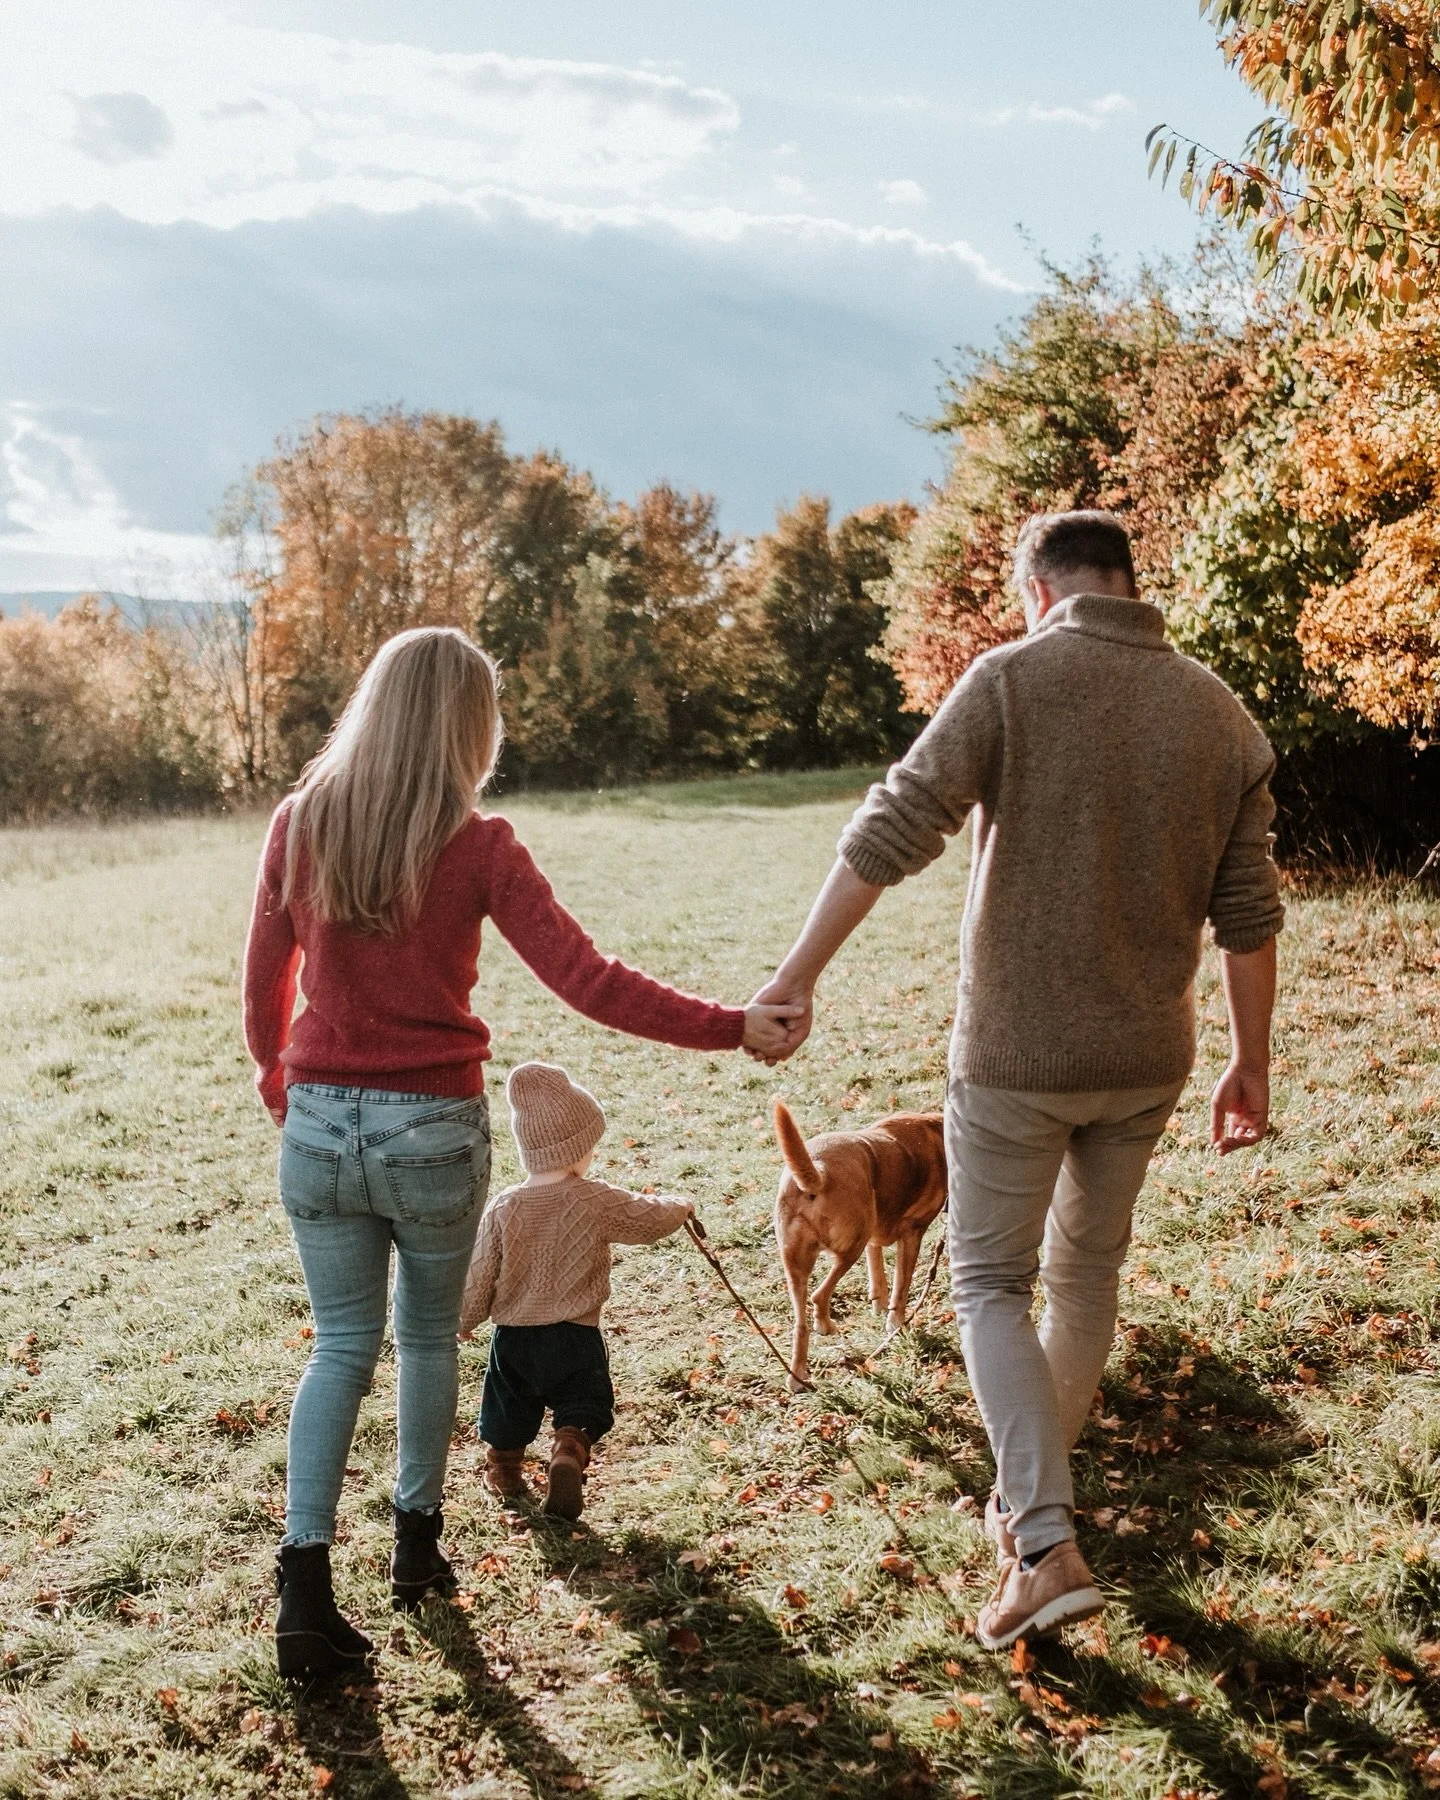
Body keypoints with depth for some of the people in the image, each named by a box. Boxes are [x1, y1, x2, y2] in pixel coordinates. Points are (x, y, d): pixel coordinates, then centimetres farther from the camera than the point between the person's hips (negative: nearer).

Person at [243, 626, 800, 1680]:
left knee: (345, 1343, 13)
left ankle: (305, 1581, 2)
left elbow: (265, 987, 6)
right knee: (429, 1334, 20)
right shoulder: (477, 848, -12)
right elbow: (590, 982, -16)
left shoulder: (300, 825, -2)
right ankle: (417, 1540, 34)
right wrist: (733, 1028, -11)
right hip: (435, 1132, -2)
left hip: (319, 1125, 2)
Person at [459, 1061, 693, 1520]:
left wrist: (463, 1322, 14)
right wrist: (679, 1207, 22)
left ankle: (504, 1471, 37)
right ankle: (569, 1454, -15)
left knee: (509, 1413, 23)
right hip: (575, 1338, -2)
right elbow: (649, 1219, -1)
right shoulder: (596, 1202, -15)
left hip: (512, 1337, 3)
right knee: (581, 1410, 11)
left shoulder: (502, 1209, -10)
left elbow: (479, 1276, -4)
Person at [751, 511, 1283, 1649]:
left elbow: (892, 832, -16)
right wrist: (1252, 1063, 14)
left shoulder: (1012, 680, -10)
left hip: (1016, 1053, -4)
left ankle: (1046, 1544, -2)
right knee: (1090, 1273, 21)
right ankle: (1030, 1497, 36)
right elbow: (1249, 916, 5)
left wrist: (798, 977, -10)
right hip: (1146, 1058, 5)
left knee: (992, 1282, 8)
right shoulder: (1224, 716, 3)